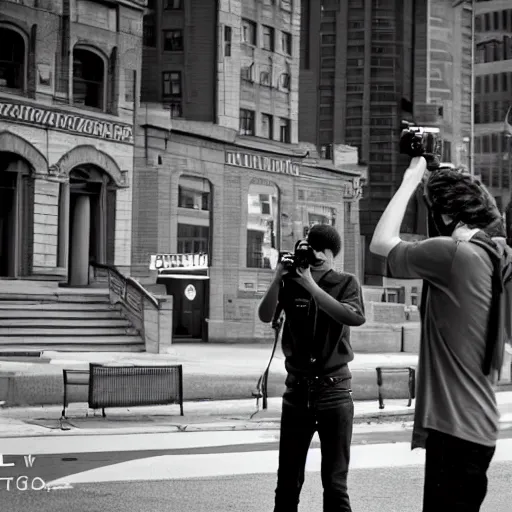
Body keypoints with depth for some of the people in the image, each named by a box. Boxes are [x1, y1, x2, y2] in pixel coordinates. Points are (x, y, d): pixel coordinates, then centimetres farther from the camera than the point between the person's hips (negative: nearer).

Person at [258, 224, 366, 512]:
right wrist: (278, 279, -19)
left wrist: (312, 286, -22)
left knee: (335, 483, 0)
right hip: (297, 389, 2)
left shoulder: (346, 283, 0)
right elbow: (266, 317, -6)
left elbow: (356, 317, -19)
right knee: (288, 481, 6)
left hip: (334, 389, -2)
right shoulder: (292, 282, 4)